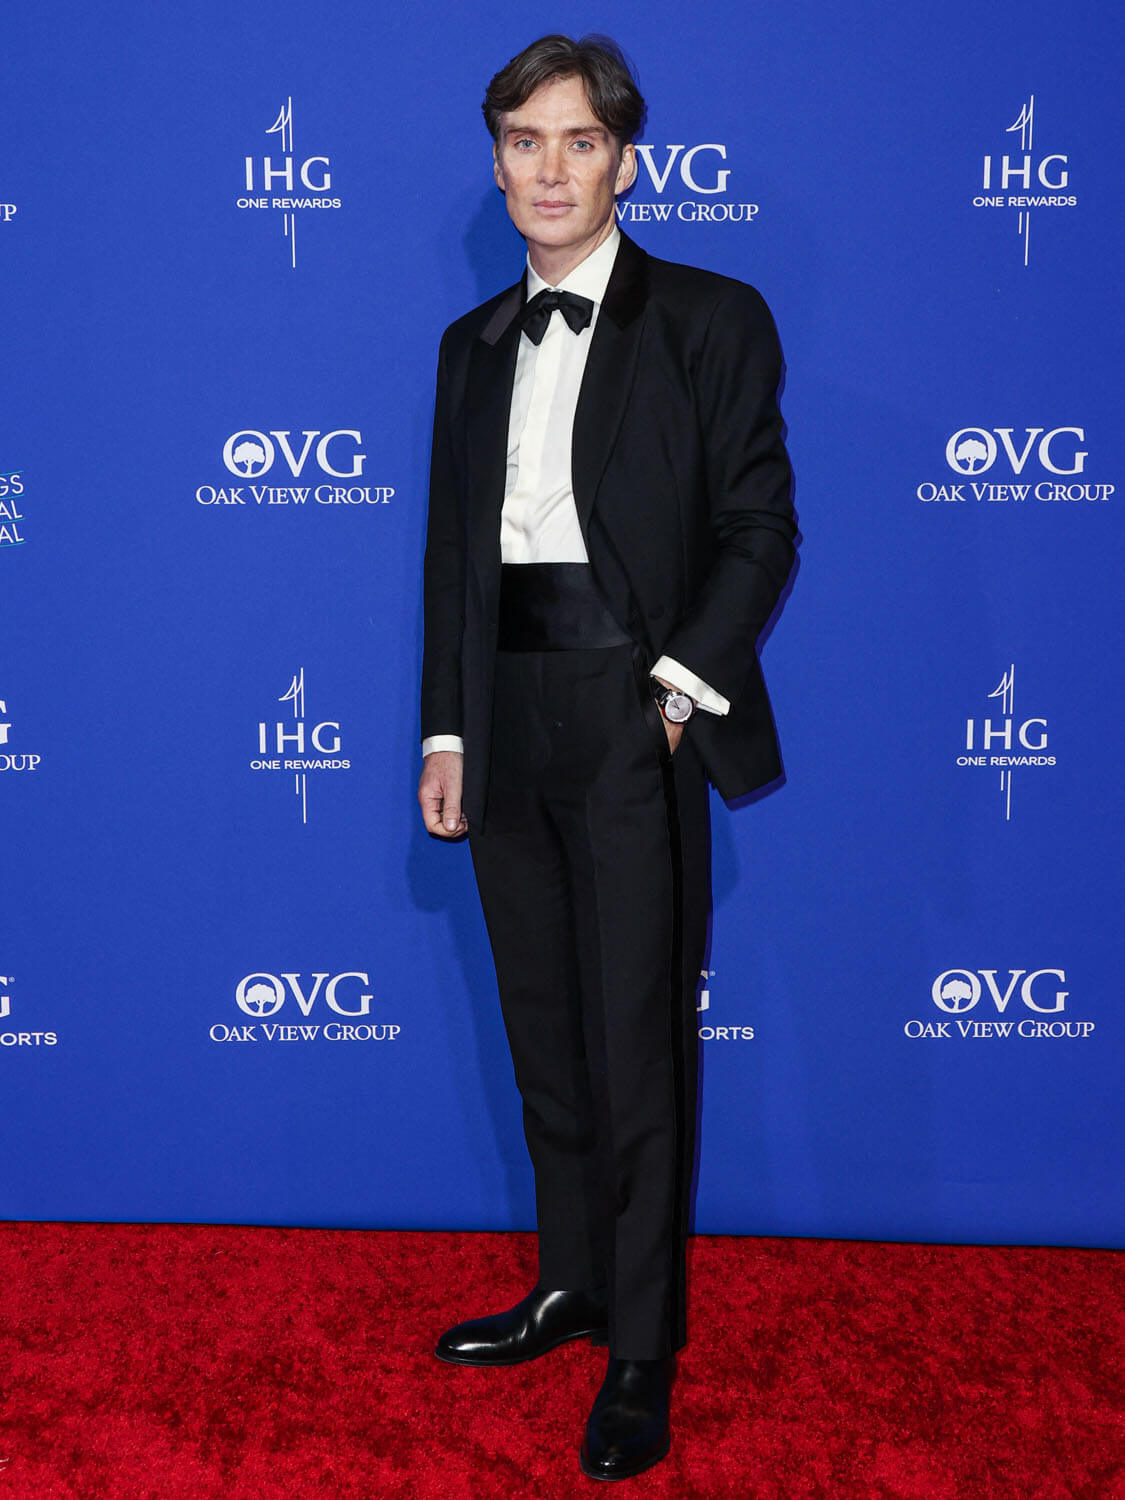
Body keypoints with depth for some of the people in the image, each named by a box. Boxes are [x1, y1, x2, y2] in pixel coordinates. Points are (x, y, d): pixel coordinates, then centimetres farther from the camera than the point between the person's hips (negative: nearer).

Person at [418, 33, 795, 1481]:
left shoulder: (710, 321, 0)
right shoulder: (473, 344, 15)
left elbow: (759, 528, -3)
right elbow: (451, 549, 15)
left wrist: (682, 682, -13)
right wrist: (445, 731, 10)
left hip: (632, 721, -5)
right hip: (507, 725, 5)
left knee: (640, 1043, -1)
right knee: (546, 1033, 14)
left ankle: (644, 1351, 12)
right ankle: (571, 1282, 30)